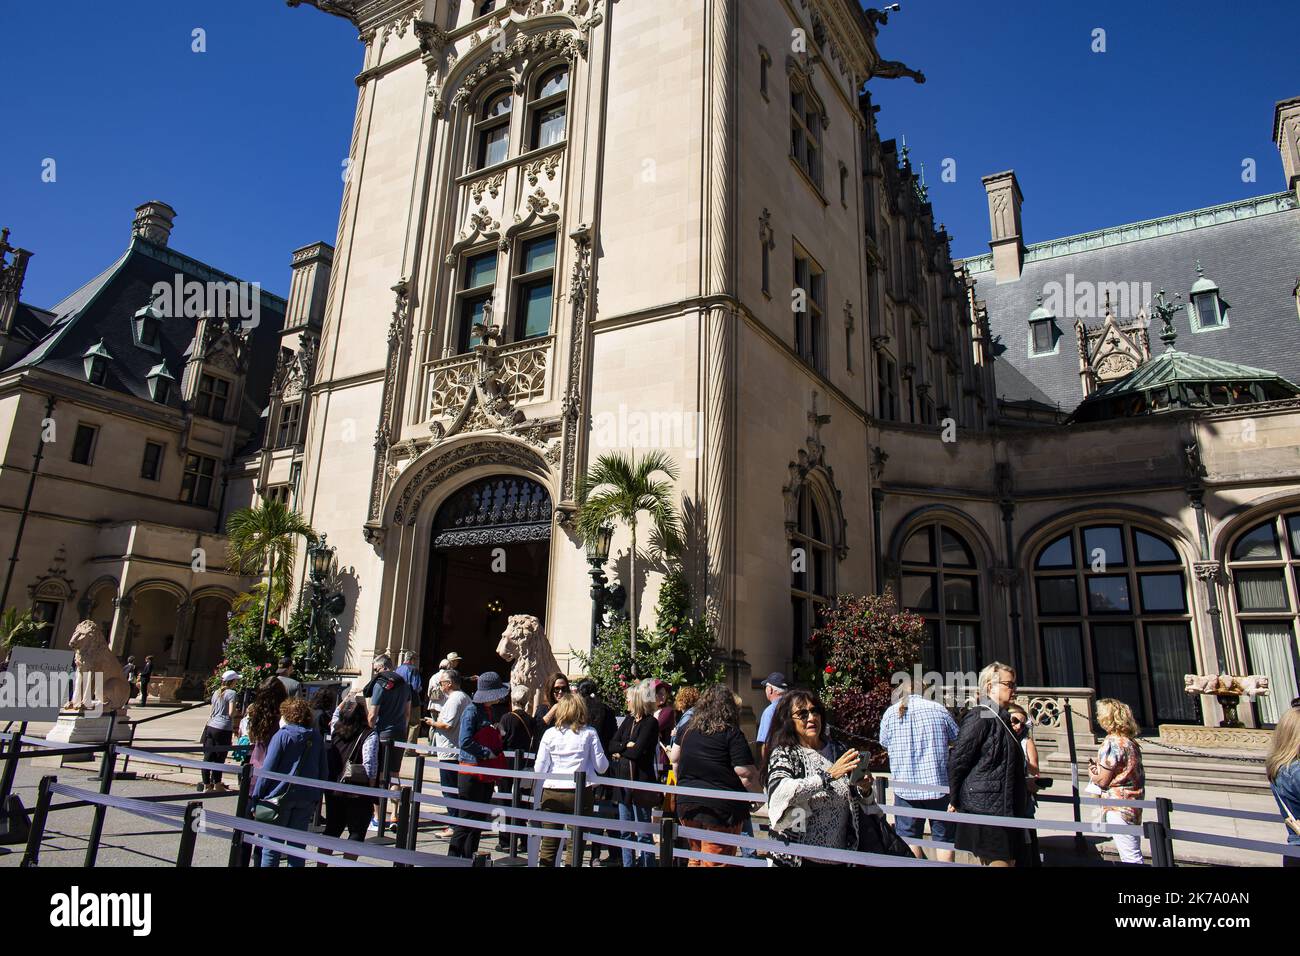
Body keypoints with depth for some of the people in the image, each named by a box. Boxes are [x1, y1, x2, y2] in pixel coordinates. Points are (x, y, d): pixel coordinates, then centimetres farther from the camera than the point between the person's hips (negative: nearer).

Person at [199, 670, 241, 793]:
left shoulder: (216, 693, 14)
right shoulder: (232, 693, -8)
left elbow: (211, 712, 19)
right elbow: (231, 713, -15)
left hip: (211, 726, 7)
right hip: (223, 729, -7)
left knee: (208, 756, 8)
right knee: (219, 758, 3)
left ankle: (206, 785, 14)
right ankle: (217, 785, 13)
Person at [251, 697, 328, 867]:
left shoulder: (282, 735, -8)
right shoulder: (316, 738, 5)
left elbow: (268, 769, -11)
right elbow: (323, 772, 7)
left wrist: (256, 796, -4)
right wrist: (316, 796, 14)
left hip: (280, 796, -4)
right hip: (307, 798, 4)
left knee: (272, 846, 7)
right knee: (297, 845, 11)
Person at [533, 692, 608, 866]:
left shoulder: (550, 733, 1)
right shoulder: (589, 733, -2)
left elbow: (539, 768, 1)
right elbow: (601, 766, 0)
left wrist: (539, 793, 17)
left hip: (552, 793, 1)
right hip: (579, 792, -1)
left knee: (548, 846, 11)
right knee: (575, 845, 8)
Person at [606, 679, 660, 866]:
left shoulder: (650, 722, -10)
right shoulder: (629, 720, 12)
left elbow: (637, 752, -19)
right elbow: (611, 745, 5)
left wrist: (620, 751, -3)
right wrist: (627, 746, -12)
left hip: (641, 781, -7)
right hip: (624, 780, 8)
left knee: (643, 833, 1)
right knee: (626, 832, 14)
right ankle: (628, 863, 24)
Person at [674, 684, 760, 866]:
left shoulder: (689, 729, 6)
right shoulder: (732, 734, -11)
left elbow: (675, 759, 18)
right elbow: (746, 774, -15)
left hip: (686, 806, 5)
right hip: (721, 810, -5)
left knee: (696, 859, 21)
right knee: (715, 862, 2)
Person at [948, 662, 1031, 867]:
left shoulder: (1000, 718, 15)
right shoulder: (980, 717, -14)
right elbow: (957, 760, -15)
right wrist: (955, 801, -9)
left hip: (1005, 808, 9)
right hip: (987, 809, -9)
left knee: (1010, 860, 11)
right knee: (1000, 861, -7)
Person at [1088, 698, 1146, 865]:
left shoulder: (1111, 743, -20)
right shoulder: (1130, 741, 8)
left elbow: (1102, 781, -18)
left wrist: (1091, 773, 2)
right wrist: (1098, 767, 9)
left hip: (1118, 806, -10)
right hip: (1134, 802, 10)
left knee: (1130, 857, -3)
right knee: (1134, 854, 18)